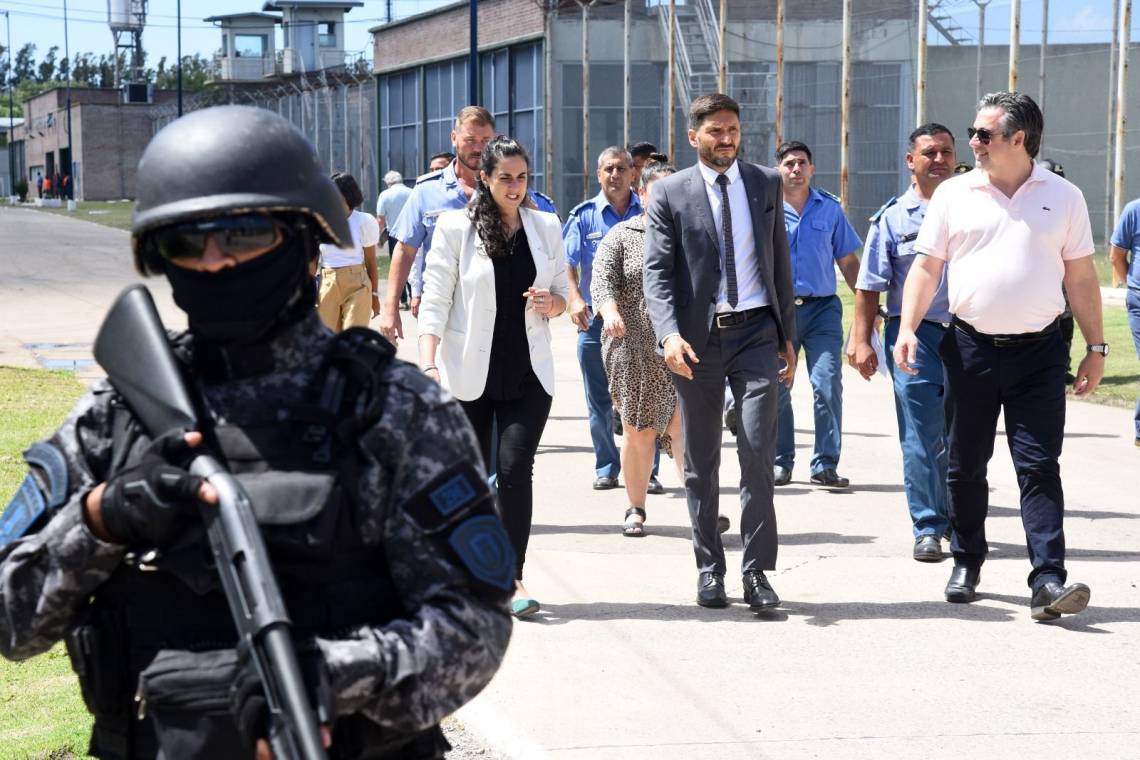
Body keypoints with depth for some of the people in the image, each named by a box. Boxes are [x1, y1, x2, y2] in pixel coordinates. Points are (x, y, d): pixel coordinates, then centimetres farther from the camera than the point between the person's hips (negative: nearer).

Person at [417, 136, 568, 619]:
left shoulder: (546, 227, 8)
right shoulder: (455, 227, -3)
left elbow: (561, 293, 17)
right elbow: (435, 300, -7)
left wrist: (552, 303, -8)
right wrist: (428, 364, -18)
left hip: (528, 373, 1)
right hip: (469, 372, -1)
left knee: (515, 467, -12)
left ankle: (513, 577, -10)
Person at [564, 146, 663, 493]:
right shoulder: (584, 215, 3)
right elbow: (568, 262, -3)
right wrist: (575, 299, -19)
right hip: (596, 321, 1)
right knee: (599, 402, 7)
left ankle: (647, 471, 2)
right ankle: (606, 468, 18)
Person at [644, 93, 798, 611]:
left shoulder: (766, 184, 9)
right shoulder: (670, 193, 2)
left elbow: (780, 262, 12)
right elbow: (656, 271, -5)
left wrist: (788, 335, 9)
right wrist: (669, 334, -20)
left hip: (756, 332, 0)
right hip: (697, 338, 0)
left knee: (758, 451, -11)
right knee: (700, 463, 7)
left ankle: (757, 571, -5)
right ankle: (709, 568, 18)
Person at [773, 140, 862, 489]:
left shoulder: (830, 208, 9)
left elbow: (847, 261, 13)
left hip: (822, 307, 1)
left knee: (828, 384, -9)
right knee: (776, 387, 2)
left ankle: (826, 465, -5)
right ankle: (781, 462, 15)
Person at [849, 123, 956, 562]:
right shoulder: (893, 218, 5)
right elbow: (869, 286, 4)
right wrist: (861, 341, -4)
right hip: (915, 333, -2)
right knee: (921, 437, -5)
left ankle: (957, 522, 23)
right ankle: (927, 529, -1)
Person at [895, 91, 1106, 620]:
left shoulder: (1063, 197, 4)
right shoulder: (954, 194, 5)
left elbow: (1081, 277, 7)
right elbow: (926, 267, 5)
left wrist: (1096, 347, 6)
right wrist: (907, 328, -8)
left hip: (1039, 352, -1)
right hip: (971, 348, 2)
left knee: (1039, 467, -7)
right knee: (965, 465, 9)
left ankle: (1048, 581, -11)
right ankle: (966, 562, 26)